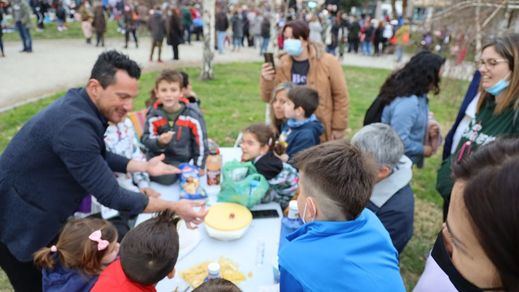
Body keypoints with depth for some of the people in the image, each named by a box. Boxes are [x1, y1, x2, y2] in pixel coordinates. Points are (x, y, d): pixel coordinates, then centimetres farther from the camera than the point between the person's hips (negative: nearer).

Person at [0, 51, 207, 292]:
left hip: (42, 214, 8)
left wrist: (144, 166, -3)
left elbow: (98, 158, 7)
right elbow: (111, 196, -32)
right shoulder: (74, 125, -35)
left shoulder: (79, 106, -6)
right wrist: (173, 207, -27)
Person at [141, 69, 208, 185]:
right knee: (166, 178, -22)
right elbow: (146, 139, -6)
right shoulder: (153, 114, -8)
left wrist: (198, 167, 0)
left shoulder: (193, 115, -13)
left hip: (183, 159, 0)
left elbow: (201, 142, -5)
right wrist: (159, 142, -29)